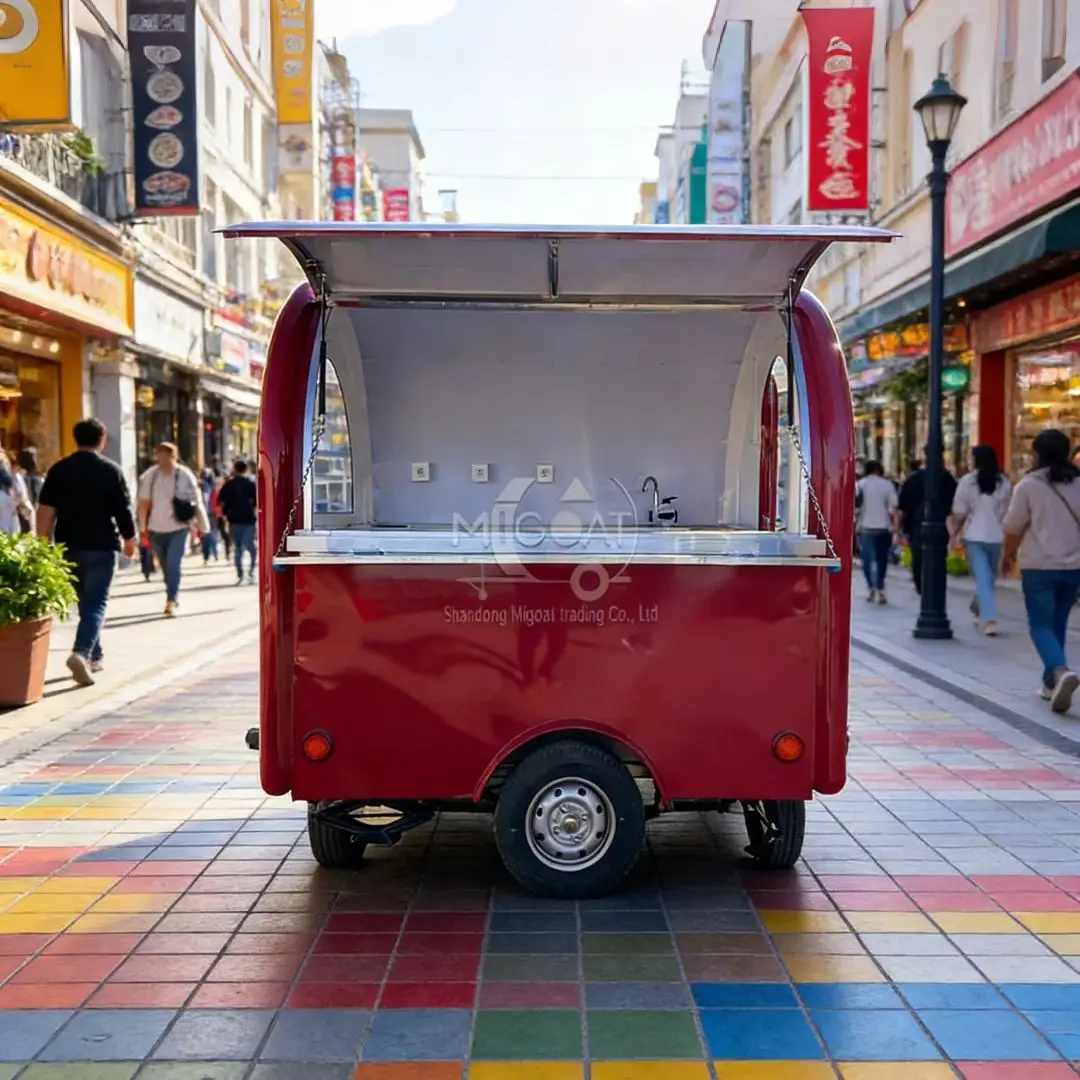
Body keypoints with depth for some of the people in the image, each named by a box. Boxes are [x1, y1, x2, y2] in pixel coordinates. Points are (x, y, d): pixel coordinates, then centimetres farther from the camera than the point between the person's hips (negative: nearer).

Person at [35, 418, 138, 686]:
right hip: (101, 546, -4)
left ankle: (95, 655, 27)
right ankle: (81, 653, -24)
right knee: (96, 602, -4)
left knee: (84, 601, 18)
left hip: (69, 546, 4)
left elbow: (45, 510, 0)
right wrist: (129, 539, 9)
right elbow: (123, 510, -4)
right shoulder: (111, 470, -4)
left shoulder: (58, 469, 4)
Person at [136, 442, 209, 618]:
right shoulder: (150, 475, -4)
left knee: (173, 565, -13)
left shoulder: (185, 476, -10)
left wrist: (202, 526, -2)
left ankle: (171, 602, -10)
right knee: (166, 567, 14)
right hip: (156, 529, 3)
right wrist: (143, 527, 8)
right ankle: (172, 598, 31)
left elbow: (197, 503, -4)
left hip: (178, 529, -3)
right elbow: (144, 502, 6)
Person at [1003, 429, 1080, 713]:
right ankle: (1051, 683, 22)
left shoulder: (1029, 485, -7)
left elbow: (1013, 527, -3)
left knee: (1041, 625, -1)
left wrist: (1008, 555, 13)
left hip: (1039, 566, -4)